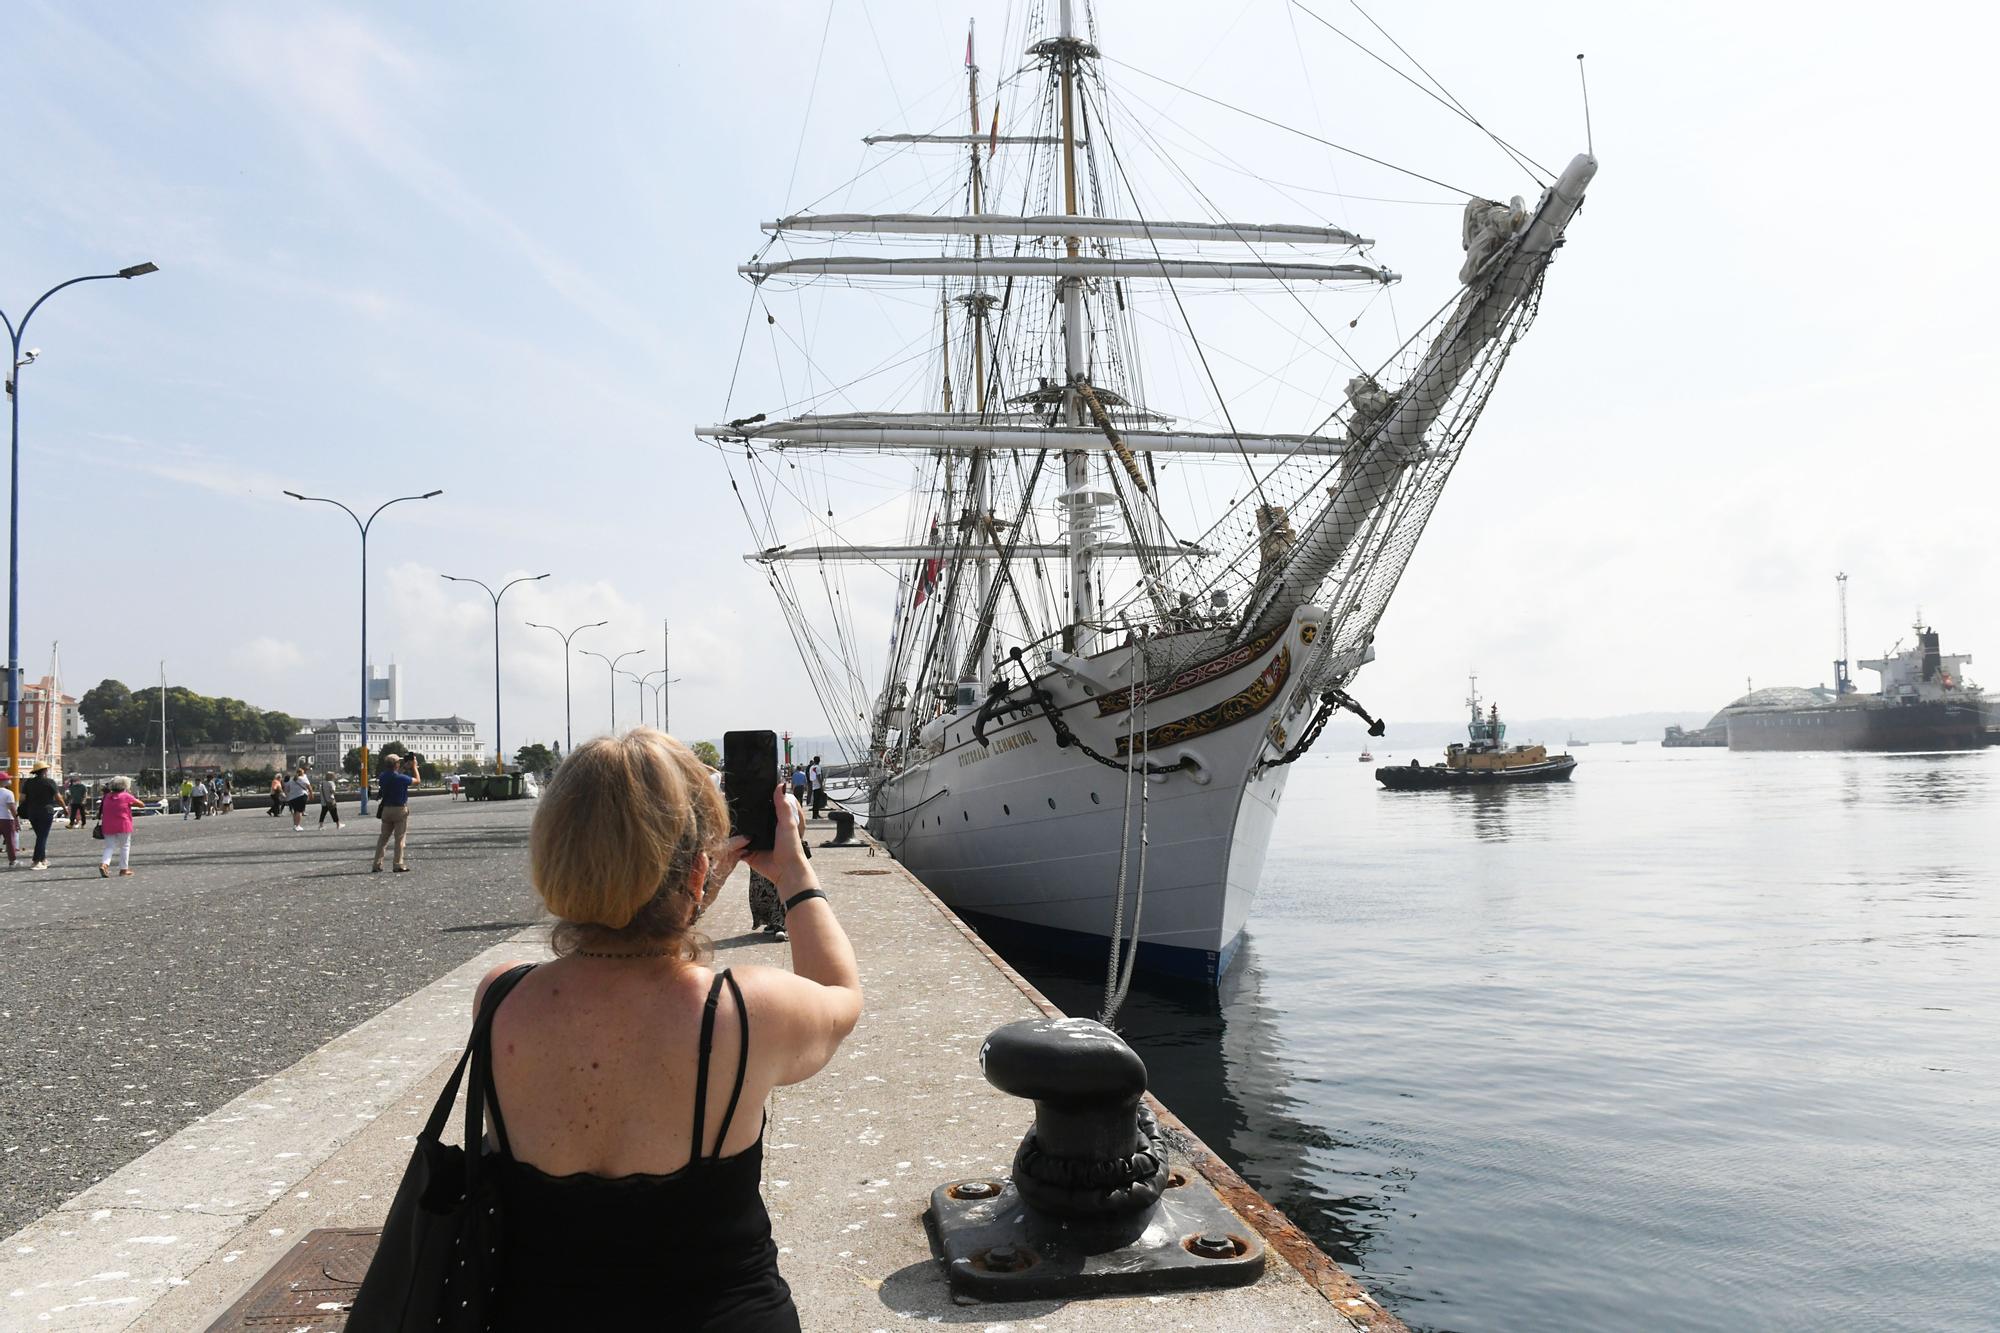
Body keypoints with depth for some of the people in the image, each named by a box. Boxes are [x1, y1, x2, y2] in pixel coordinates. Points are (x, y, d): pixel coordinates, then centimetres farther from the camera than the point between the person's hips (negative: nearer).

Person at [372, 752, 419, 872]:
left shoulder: (383, 776, -1)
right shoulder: (401, 778, -18)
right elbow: (417, 780, -4)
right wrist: (414, 766, 5)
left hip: (386, 809, 5)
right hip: (400, 810, -5)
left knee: (383, 837, 11)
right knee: (400, 838, 1)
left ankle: (377, 864, 10)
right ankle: (399, 865, 1)